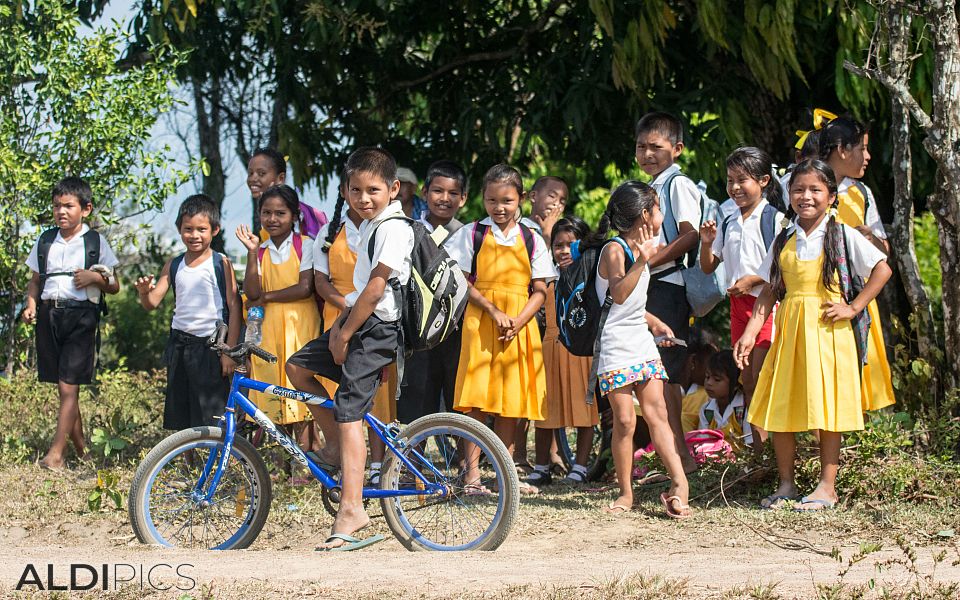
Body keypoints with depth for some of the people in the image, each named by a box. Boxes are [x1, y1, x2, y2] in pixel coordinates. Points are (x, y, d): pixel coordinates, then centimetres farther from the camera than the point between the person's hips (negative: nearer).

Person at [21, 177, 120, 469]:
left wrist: (96, 277, -12)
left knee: (69, 387, -10)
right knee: (64, 388, 8)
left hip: (81, 316, -4)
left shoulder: (95, 242, 2)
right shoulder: (45, 240, 12)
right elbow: (35, 280, 18)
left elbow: (114, 287, 7)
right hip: (49, 315, 4)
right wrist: (31, 305, 1)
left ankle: (56, 454, -12)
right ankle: (81, 450, 18)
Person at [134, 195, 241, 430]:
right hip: (180, 345, 5)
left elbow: (234, 307, -6)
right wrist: (144, 292, -16)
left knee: (212, 419, -7)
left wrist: (230, 350, -11)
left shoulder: (221, 264, -3)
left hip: (210, 345, -5)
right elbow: (152, 303, 8)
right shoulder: (174, 265, 10)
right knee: (180, 420, 9)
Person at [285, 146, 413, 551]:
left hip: (378, 328, -10)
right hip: (360, 322, 10)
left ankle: (351, 509, -18)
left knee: (349, 411, -14)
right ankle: (345, 445, 13)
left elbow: (376, 287, -19)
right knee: (298, 367, 11)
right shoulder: (371, 226, 17)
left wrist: (346, 333, -15)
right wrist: (342, 323, 9)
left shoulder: (393, 228, -15)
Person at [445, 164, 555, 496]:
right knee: (477, 400, -8)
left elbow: (540, 290, 6)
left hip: (519, 327, 3)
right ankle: (472, 473, -7)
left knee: (512, 400, 4)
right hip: (480, 322, -3)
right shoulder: (472, 233, 4)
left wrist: (518, 321, -10)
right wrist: (494, 312, -14)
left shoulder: (532, 240, 10)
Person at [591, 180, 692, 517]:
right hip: (616, 347, -8)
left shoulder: (638, 249, 15)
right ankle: (626, 492, 3)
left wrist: (653, 322, 21)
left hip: (641, 342, 8)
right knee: (625, 421, -6)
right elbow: (618, 294, -31)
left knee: (656, 413, -1)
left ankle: (679, 483, -9)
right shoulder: (614, 250, -13)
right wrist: (641, 262, -39)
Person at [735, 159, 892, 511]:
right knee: (779, 405, 2)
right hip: (789, 330, 4)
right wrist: (750, 333, -1)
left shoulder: (842, 235, -2)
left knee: (827, 406, -1)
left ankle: (827, 487, 6)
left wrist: (853, 308, -9)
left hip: (827, 330, -4)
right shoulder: (784, 240, 9)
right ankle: (786, 484, 14)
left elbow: (882, 269, -3)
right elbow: (770, 291, 8)